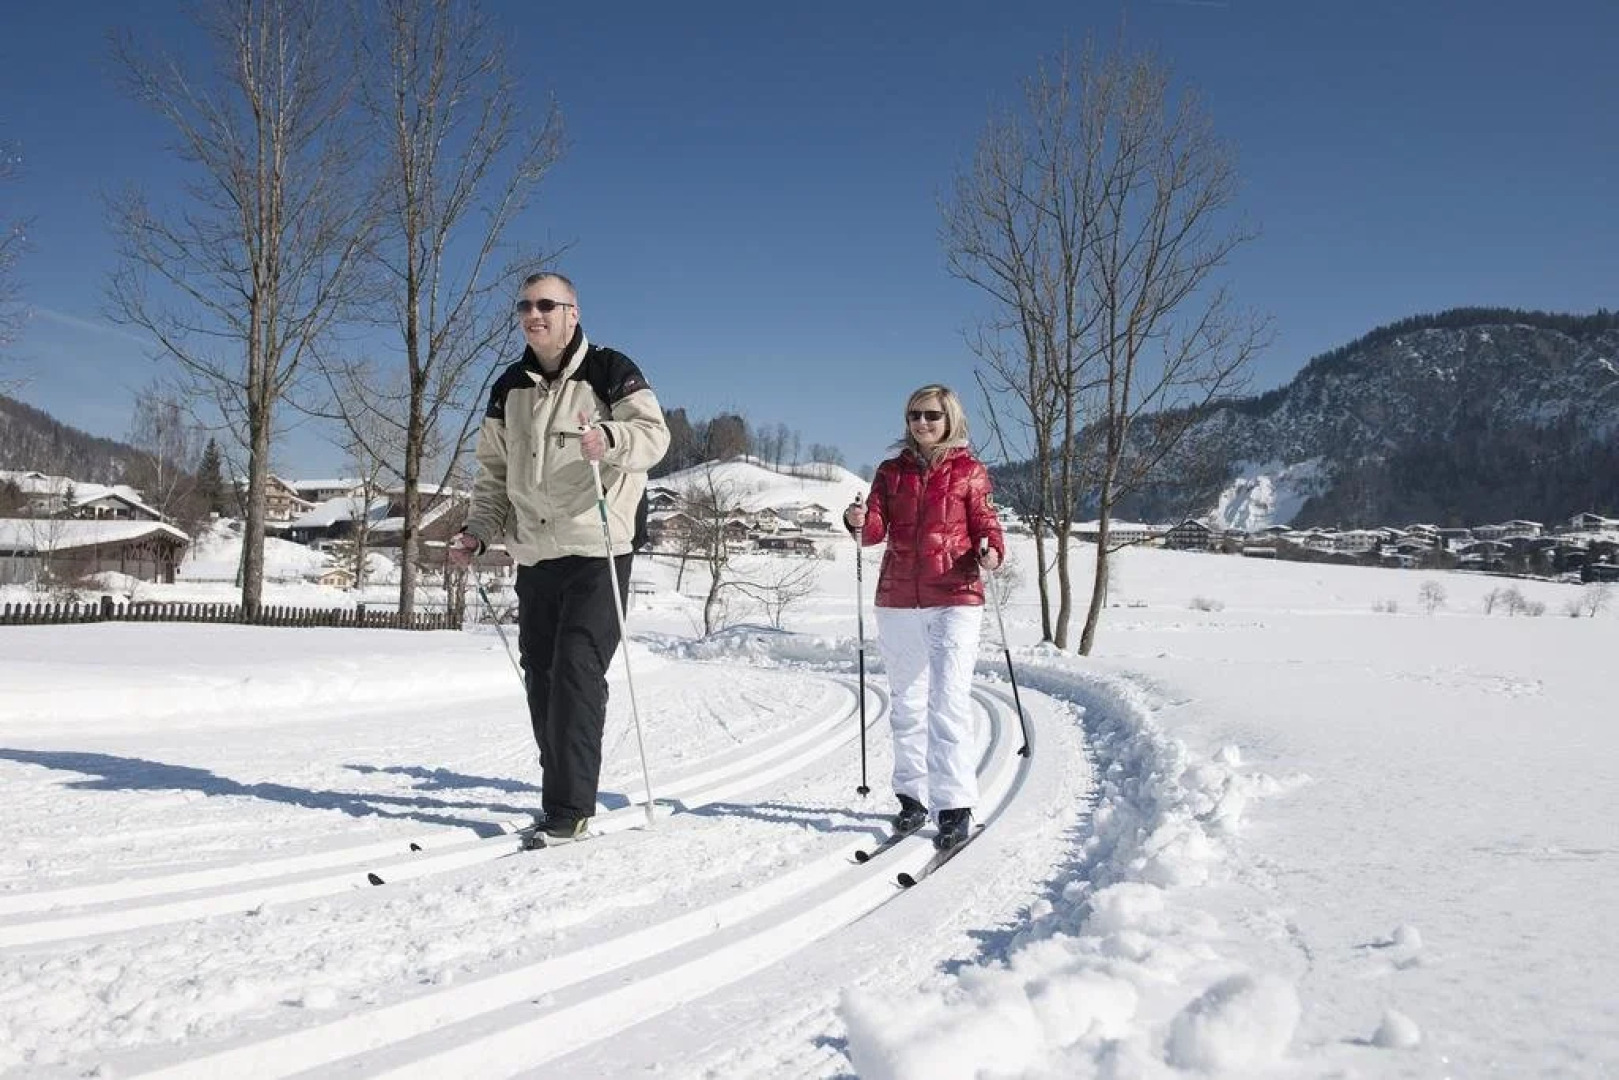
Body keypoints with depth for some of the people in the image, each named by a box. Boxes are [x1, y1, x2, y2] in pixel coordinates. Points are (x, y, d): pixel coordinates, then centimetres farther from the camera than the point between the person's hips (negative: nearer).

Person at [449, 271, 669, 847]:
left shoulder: (610, 372, -2)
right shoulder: (509, 389, 15)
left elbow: (654, 433, -13)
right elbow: (495, 471, 20)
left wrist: (609, 438, -34)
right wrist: (477, 531, 6)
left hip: (597, 552, -6)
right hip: (534, 555, 6)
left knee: (577, 672, -12)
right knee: (541, 675, 7)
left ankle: (568, 810, -8)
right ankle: (566, 797, 19)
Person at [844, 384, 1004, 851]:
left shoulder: (969, 472, 4)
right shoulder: (892, 472, 10)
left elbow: (986, 523, 3)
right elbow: (876, 529, 1)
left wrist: (992, 551, -19)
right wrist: (859, 522, -22)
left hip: (954, 600, -4)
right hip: (897, 601, 4)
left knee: (949, 701, -13)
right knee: (907, 703, 12)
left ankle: (956, 806, -11)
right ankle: (913, 796, 22)